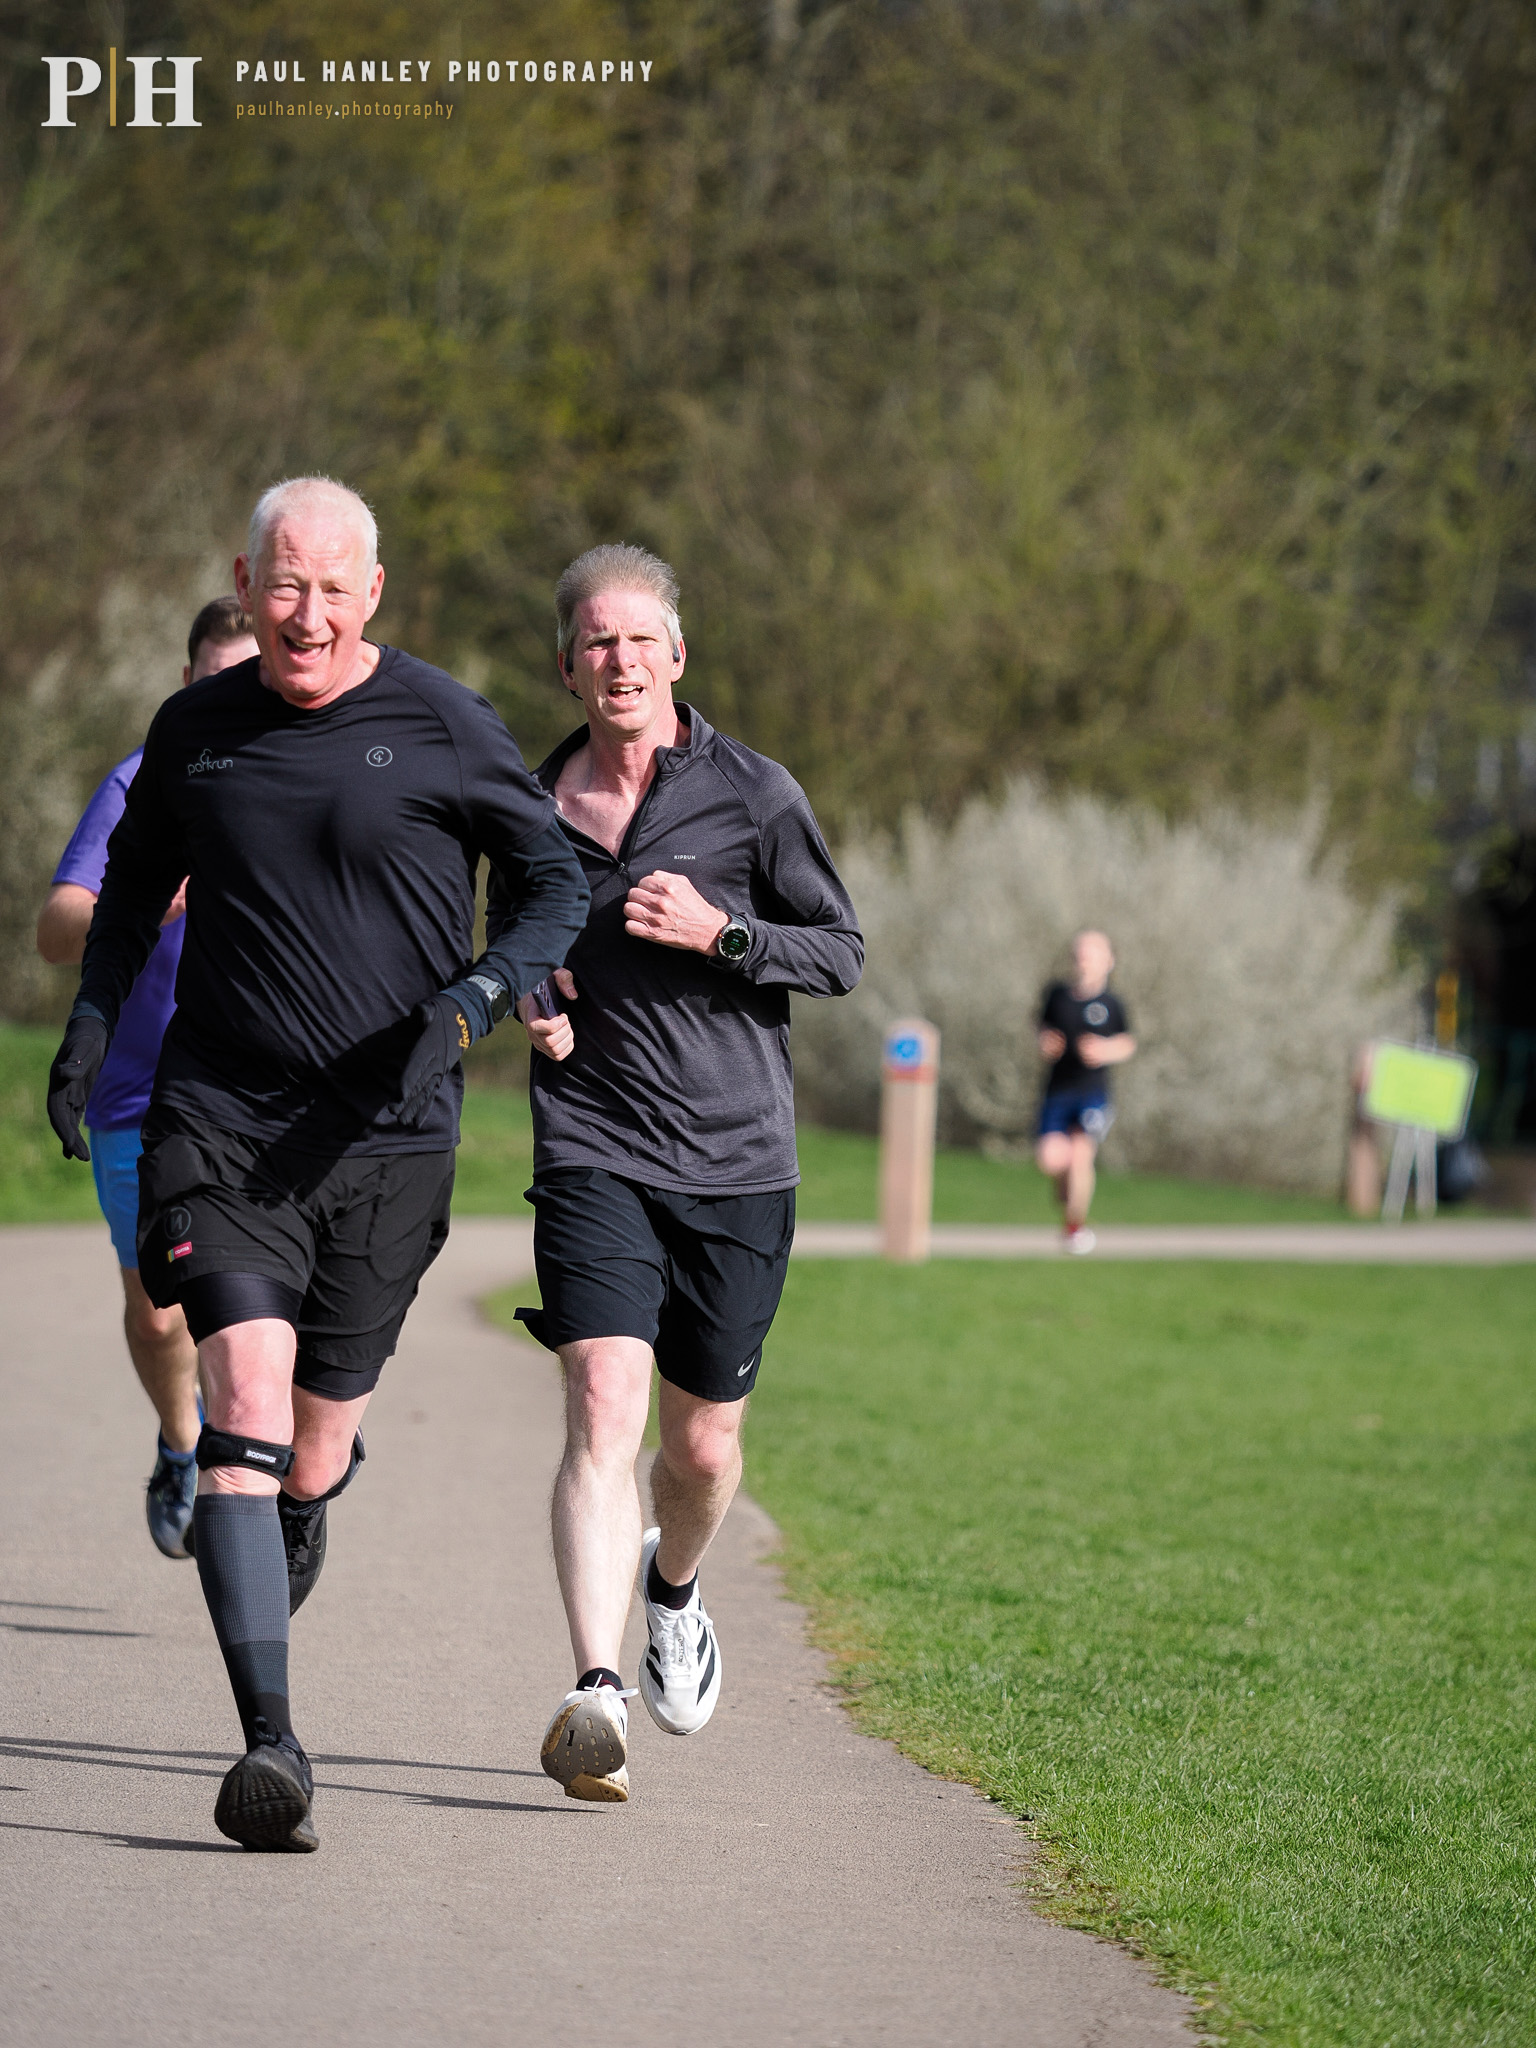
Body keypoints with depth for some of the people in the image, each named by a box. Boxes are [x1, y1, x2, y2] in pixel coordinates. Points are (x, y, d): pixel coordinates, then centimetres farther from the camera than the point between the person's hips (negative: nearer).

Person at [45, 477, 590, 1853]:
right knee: (246, 1402, -17)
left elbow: (560, 884, 3)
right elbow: (138, 878, 24)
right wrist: (93, 1017, 12)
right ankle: (270, 1743, -21)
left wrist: (479, 995, -14)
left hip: (386, 1140, -1)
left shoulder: (441, 728, -4)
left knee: (316, 1452, 7)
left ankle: (304, 1510, 48)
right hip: (216, 1122, 1)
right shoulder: (196, 732, 6)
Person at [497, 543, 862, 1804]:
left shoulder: (752, 794, -1)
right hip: (595, 1152, 0)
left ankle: (674, 1584, 46)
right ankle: (597, 1698, -28)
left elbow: (842, 951, 2)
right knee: (604, 1407, -19)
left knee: (703, 1441, 10)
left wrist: (719, 931, -14)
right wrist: (528, 1004, 2)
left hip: (737, 1163, 0)